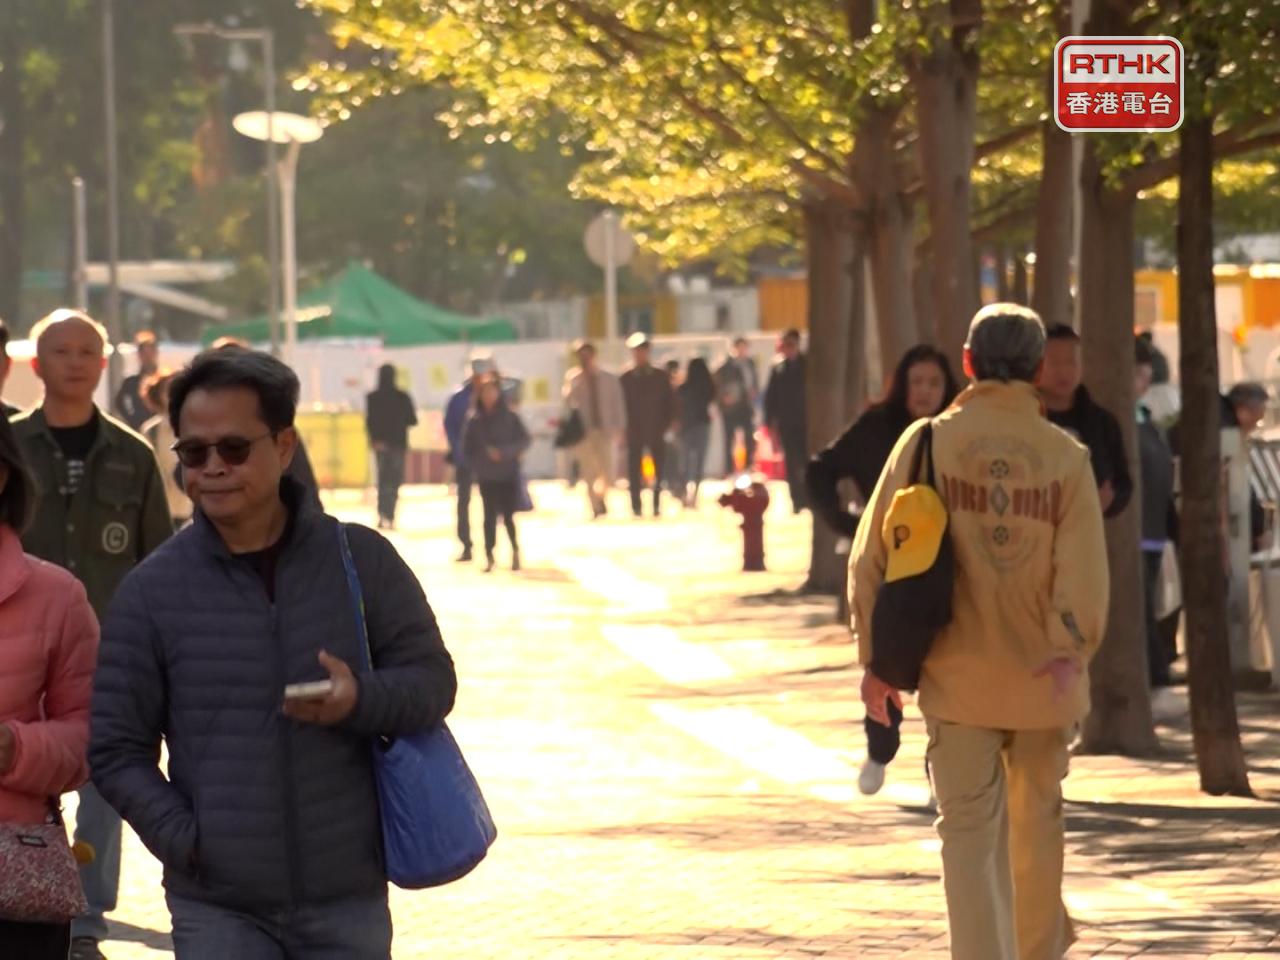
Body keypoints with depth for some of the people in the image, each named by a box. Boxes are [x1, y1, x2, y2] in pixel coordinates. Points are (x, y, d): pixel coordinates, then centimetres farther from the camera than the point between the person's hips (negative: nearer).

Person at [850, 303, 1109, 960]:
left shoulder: (926, 443, -2)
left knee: (971, 833, -1)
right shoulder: (1065, 456, -1)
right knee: (1037, 822, 20)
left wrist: (875, 657, 4)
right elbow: (1084, 564, -15)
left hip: (957, 677, -1)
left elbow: (874, 556, -3)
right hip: (1041, 680, 1)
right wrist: (1069, 652, -20)